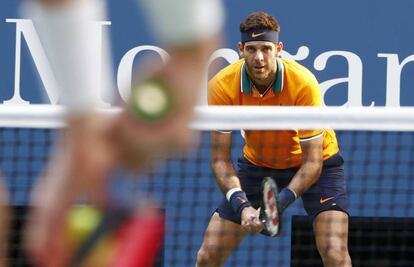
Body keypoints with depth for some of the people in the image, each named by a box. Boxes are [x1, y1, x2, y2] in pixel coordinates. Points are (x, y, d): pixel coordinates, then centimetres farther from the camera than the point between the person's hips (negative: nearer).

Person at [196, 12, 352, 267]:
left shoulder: (304, 83, -31)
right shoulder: (222, 86, -24)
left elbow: (312, 162, -26)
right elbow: (221, 158, -18)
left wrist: (280, 203, -39)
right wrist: (241, 205, -34)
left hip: (317, 162, -3)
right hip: (256, 163, 3)